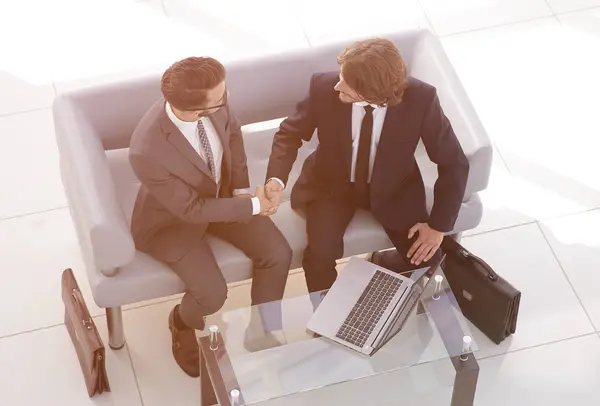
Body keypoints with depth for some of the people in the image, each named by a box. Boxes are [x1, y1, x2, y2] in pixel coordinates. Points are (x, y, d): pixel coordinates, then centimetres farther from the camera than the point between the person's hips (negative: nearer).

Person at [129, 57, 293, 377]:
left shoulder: (213, 103, -25)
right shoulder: (147, 152, -41)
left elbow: (232, 132, 0)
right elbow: (190, 209, -26)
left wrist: (242, 189, -6)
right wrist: (252, 206, -21)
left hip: (222, 193, 5)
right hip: (173, 220, -5)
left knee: (278, 254, -7)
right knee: (213, 294, -20)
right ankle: (182, 325, 18)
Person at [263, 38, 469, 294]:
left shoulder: (420, 99, -28)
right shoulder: (324, 87, -26)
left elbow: (454, 164, -14)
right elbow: (290, 133, -7)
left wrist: (438, 225, -16)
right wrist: (276, 179, -25)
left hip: (393, 189, 1)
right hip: (331, 185, 0)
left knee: (426, 261, -14)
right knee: (320, 256, -24)